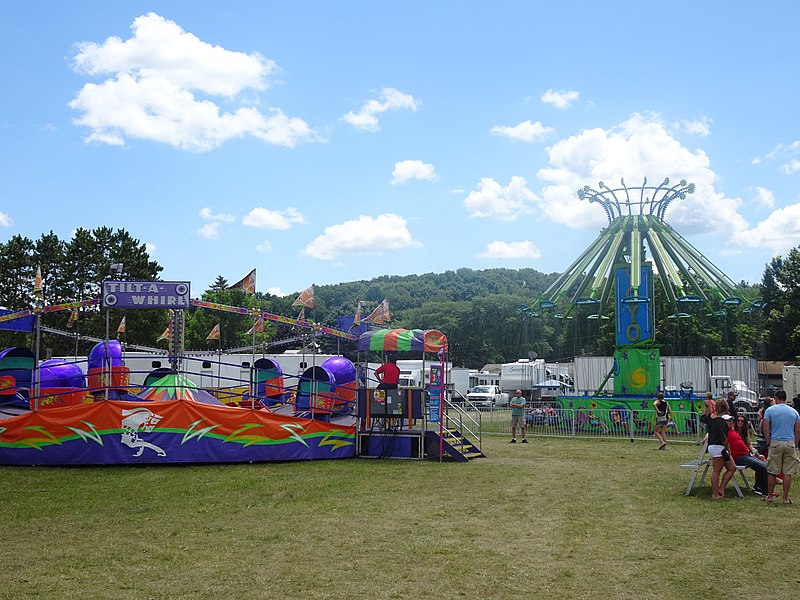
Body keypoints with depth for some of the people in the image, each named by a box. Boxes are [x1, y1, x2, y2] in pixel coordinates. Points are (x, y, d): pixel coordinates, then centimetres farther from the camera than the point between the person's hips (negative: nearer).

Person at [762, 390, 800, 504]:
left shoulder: (769, 410, 0)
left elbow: (766, 429, -4)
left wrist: (768, 443, 7)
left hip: (775, 443, -1)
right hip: (790, 443, 2)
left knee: (773, 472, 6)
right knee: (788, 473, 3)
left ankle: (769, 496, 15)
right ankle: (786, 498, 5)